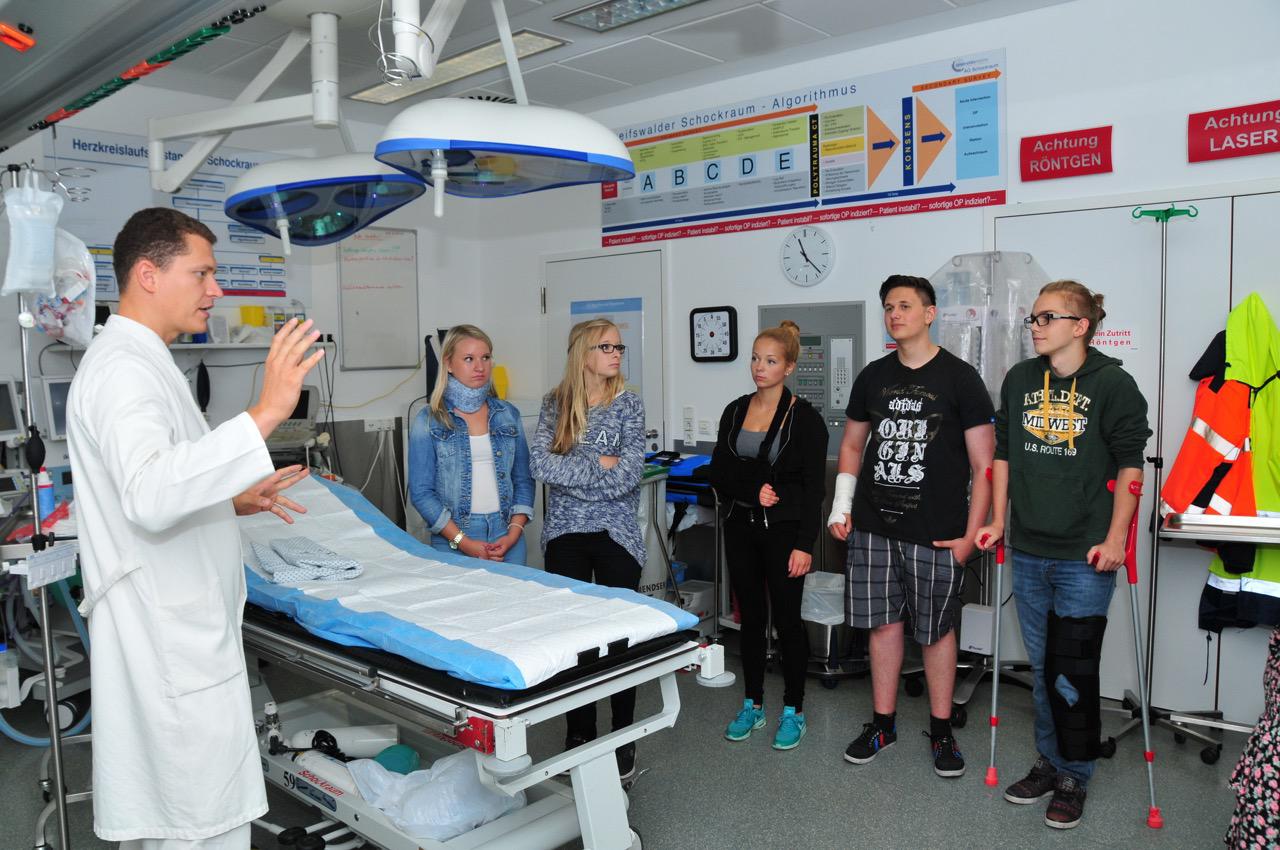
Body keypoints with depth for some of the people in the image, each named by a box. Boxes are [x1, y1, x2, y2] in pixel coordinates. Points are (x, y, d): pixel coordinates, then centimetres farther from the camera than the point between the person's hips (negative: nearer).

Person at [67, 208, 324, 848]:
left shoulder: (138, 361, 16)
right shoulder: (123, 368, -17)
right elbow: (148, 496, -35)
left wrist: (233, 501, 15)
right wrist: (264, 414, -39)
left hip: (177, 635, 11)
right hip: (171, 647, -10)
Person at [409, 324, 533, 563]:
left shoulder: (508, 414, 7)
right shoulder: (429, 420, -2)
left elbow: (523, 480, 9)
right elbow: (421, 491, -5)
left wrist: (514, 532, -5)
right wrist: (462, 541, -12)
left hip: (507, 537, 3)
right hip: (452, 541, -2)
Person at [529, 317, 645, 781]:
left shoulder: (628, 404, -1)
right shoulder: (555, 403, 3)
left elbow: (629, 473, -12)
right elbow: (540, 464, -10)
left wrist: (570, 470, -10)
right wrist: (600, 465, -13)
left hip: (616, 534, -1)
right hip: (565, 534, 2)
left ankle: (624, 740, 15)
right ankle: (579, 734, 22)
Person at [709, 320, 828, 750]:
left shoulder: (804, 417, -7)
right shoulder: (735, 412, 7)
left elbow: (813, 487, -10)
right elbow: (719, 473, 6)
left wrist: (805, 544, -15)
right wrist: (754, 490, -12)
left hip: (783, 530, -4)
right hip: (741, 527, 5)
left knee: (787, 619, 2)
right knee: (751, 617, 12)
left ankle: (793, 711, 17)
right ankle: (753, 705, 24)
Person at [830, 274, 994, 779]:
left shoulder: (959, 378, -4)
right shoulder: (873, 376, 8)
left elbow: (983, 464, -5)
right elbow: (852, 445, 19)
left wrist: (971, 535, -10)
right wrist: (841, 506, 8)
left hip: (935, 534, -3)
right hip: (873, 528, 4)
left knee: (937, 630, 7)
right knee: (884, 623, 10)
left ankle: (942, 729, 24)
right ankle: (882, 723, 25)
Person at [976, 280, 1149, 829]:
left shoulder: (1113, 384, -6)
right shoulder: (1019, 381, 8)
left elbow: (1129, 465, -7)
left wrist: (1115, 539, -12)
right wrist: (998, 520, 10)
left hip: (1085, 556, -5)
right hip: (1028, 551, 5)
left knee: (1072, 671, -1)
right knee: (1041, 667, 14)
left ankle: (1074, 778, 18)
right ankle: (1049, 762, 30)